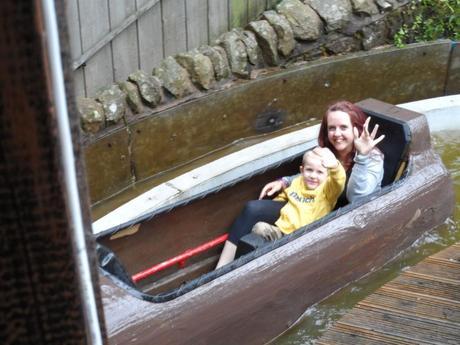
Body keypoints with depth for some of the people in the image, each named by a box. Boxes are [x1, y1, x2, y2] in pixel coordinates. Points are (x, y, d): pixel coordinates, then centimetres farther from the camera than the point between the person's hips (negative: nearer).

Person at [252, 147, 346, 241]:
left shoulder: (328, 188, -7)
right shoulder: (297, 182, 12)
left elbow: (339, 180, -31)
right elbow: (284, 195, 33)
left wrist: (334, 165, -52)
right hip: (282, 229, 5)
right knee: (259, 227, -16)